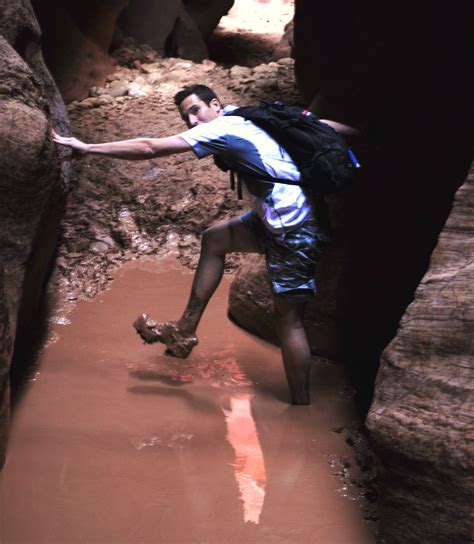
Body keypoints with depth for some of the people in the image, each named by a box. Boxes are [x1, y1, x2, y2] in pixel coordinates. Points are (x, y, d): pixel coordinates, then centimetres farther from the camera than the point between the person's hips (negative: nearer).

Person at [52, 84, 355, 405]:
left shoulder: (221, 128, -9)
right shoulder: (253, 117, 14)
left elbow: (148, 148, -11)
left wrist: (87, 148, -5)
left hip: (295, 230, -10)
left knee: (289, 318, -3)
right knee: (215, 239, 17)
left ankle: (301, 404, 5)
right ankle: (186, 330, 19)